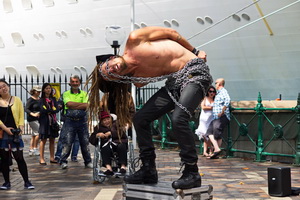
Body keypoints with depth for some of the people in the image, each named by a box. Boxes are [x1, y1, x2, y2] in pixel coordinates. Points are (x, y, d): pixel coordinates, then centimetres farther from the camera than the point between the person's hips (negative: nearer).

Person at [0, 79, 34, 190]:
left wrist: (21, 127, -10)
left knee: (19, 158, -3)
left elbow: (21, 115, 4)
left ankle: (26, 182, 3)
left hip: (15, 134, -1)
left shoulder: (16, 100, 7)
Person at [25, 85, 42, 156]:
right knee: (38, 133, -15)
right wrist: (33, 114, -30)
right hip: (32, 119, -8)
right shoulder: (30, 100, -9)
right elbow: (26, 109, -17)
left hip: (38, 119, 8)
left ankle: (31, 150, 17)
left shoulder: (40, 99, 12)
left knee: (34, 135, 11)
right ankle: (35, 148, -6)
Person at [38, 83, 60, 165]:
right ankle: (42, 159, -2)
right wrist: (52, 109, -6)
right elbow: (42, 110, -13)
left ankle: (52, 158, 12)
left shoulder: (53, 99, 13)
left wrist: (48, 111, -10)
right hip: (45, 121, -5)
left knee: (52, 140, 6)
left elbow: (57, 109, 2)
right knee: (43, 140, -4)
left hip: (53, 121, 5)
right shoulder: (42, 100, 0)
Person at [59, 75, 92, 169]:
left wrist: (73, 107, -12)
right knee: (67, 142, -5)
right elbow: (69, 104, -12)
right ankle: (63, 161, 4)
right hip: (70, 121, -2)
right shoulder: (66, 94, 7)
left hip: (82, 120, 2)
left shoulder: (84, 94, 10)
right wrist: (82, 104, -8)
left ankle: (88, 162, 17)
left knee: (85, 142, 6)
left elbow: (86, 106, -7)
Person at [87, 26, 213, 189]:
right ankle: (148, 170, 9)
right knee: (140, 118, 1)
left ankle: (192, 173, -15)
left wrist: (194, 51, 4)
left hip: (195, 72, -7)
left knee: (178, 119, -27)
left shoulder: (133, 41, -13)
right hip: (174, 82, 7)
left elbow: (170, 32, -3)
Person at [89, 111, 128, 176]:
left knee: (121, 146, -34)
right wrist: (97, 135, -6)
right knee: (105, 148, -34)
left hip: (119, 142, 0)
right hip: (107, 144, 1)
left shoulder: (116, 124, 21)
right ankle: (109, 168, -47)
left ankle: (123, 166, -41)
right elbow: (91, 139, 14)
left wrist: (111, 133, -6)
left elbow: (123, 134, 3)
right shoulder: (98, 128, 25)